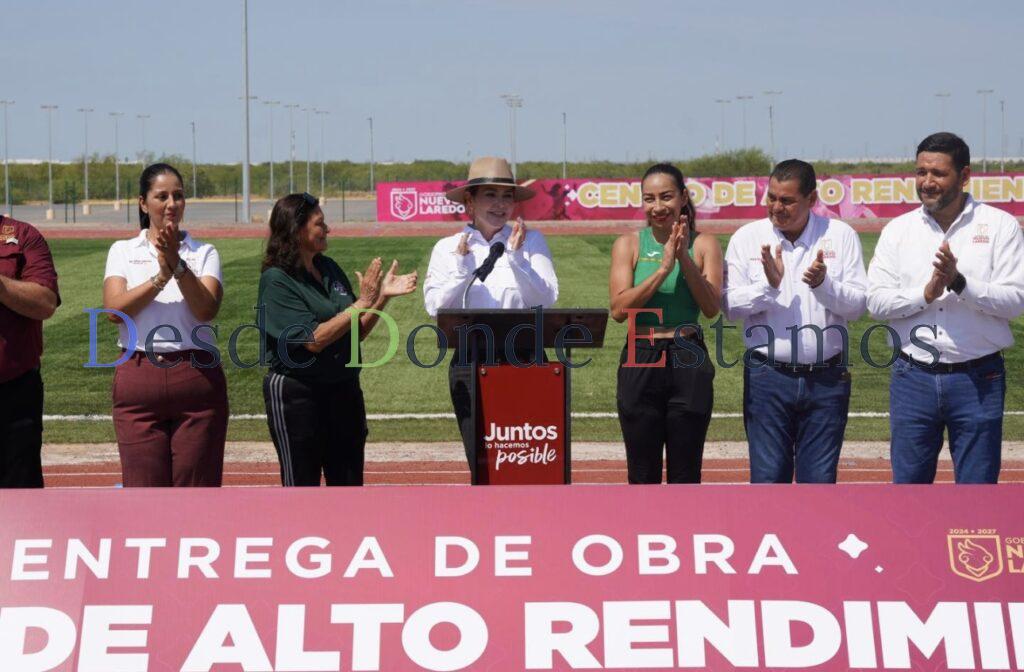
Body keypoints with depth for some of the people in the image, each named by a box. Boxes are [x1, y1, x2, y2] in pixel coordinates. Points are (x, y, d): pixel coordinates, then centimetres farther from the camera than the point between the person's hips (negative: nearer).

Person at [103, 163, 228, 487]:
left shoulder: (204, 253, 8)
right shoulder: (123, 251, 10)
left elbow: (206, 309, -9)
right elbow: (114, 308, -7)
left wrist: (178, 265, -21)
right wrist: (160, 277, -18)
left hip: (197, 378, 0)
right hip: (138, 378, 0)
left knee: (198, 488, 1)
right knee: (143, 486, 0)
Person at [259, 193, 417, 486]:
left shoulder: (331, 269, 9)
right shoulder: (276, 280, -12)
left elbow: (357, 331, 13)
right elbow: (313, 340, -21)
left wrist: (383, 295, -2)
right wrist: (362, 303, -21)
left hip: (344, 390, 7)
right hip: (295, 393, -7)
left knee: (349, 482, 11)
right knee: (301, 484, 3)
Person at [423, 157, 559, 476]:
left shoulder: (531, 241, 6)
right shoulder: (448, 248, 9)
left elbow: (546, 300, -4)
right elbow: (435, 307, -1)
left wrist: (517, 258, -14)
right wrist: (463, 268, -12)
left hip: (524, 360, -1)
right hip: (471, 363, 1)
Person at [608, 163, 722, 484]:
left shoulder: (704, 244, 3)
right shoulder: (629, 244, 3)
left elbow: (711, 307, -8)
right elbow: (619, 308, -10)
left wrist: (685, 259, -17)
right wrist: (664, 268, -16)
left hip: (689, 362, 0)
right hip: (641, 363, 0)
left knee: (686, 475, 6)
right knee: (643, 476, 6)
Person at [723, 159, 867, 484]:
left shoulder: (841, 235, 2)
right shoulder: (747, 237, 2)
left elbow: (857, 305, -2)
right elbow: (730, 305, -3)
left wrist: (824, 284, -19)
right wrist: (769, 285, -19)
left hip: (827, 378, 1)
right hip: (768, 377, 0)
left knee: (820, 479, 6)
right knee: (767, 477, 2)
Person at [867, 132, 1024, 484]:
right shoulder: (898, 230, 5)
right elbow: (876, 300, -2)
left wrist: (959, 283, -23)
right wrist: (926, 293, -17)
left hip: (977, 379, -2)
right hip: (913, 377, 2)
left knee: (978, 484, 6)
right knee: (908, 482, 10)